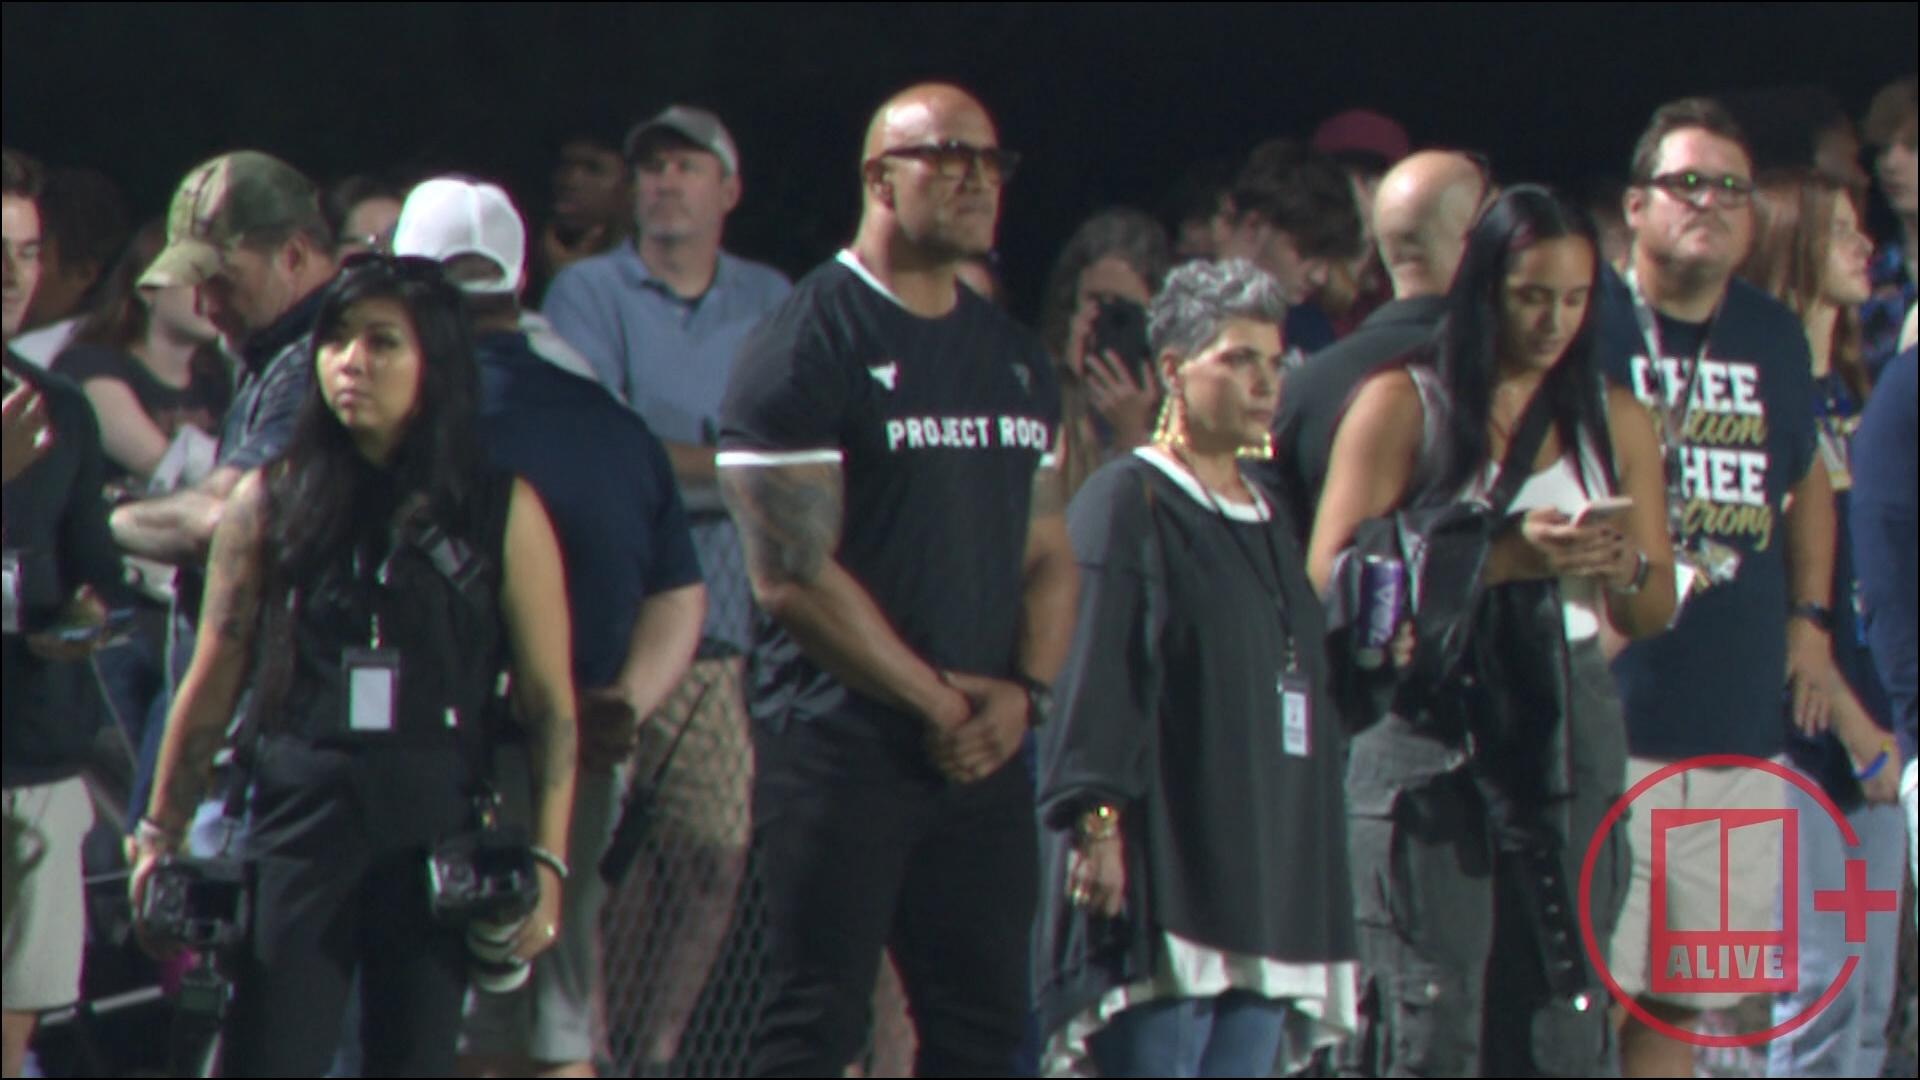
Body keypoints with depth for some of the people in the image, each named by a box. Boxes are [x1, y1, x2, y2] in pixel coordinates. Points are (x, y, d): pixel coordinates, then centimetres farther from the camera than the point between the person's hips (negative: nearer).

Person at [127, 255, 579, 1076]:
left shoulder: (502, 511, 3)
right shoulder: (272, 501, 6)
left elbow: (549, 703, 1)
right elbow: (212, 684, 9)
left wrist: (546, 860, -6)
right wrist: (161, 834, 7)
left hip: (436, 836, 0)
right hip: (296, 829, 0)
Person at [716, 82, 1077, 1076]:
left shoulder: (1015, 360, 16)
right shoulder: (808, 343, -8)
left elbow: (1048, 555, 18)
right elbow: (794, 575, -13)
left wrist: (1021, 692, -2)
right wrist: (938, 700, -12)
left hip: (984, 753, 7)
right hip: (843, 742, -7)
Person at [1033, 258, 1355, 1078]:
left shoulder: (1268, 519, 20)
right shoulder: (1126, 503, -4)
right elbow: (1094, 672, -12)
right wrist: (1096, 817, -21)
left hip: (1266, 874, 8)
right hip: (1159, 857, -8)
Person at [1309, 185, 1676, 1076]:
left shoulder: (1614, 421, 14)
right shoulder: (1403, 404, 3)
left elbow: (1654, 614, 17)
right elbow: (1335, 573, -8)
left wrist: (1627, 569, -7)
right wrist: (1503, 557, -17)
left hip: (1566, 730, 4)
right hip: (1430, 726, -3)